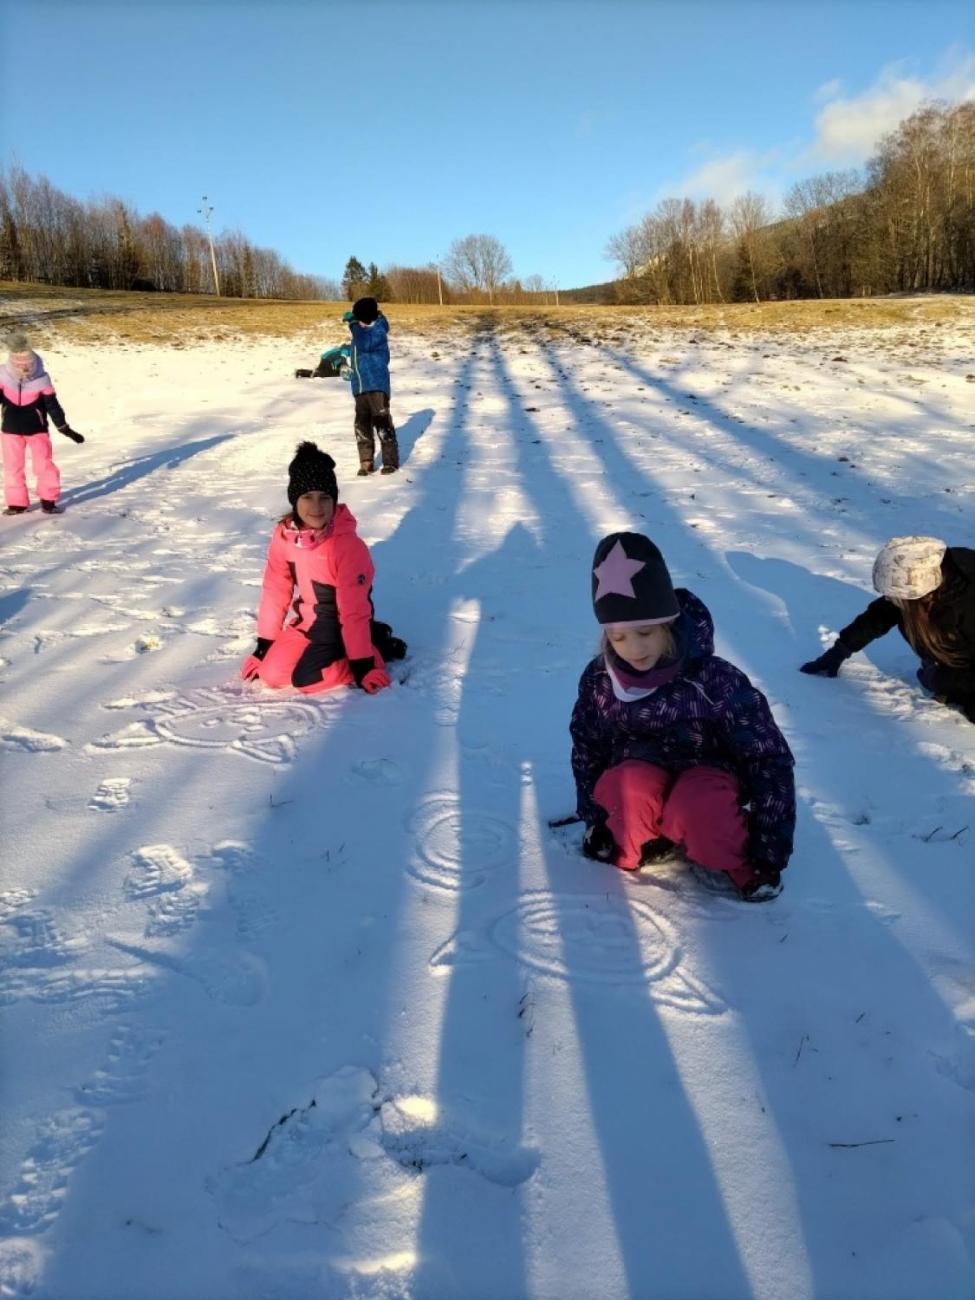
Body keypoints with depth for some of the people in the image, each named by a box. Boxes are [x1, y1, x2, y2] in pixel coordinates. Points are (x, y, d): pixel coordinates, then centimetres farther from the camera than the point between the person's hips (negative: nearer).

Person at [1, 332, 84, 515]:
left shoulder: (41, 378, -14)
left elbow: (52, 405, -7)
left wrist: (65, 428, -7)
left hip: (37, 429, -2)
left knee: (44, 464, -5)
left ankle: (48, 500, 7)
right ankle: (16, 503, 16)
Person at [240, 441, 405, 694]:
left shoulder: (348, 545, -27)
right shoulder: (284, 534, -9)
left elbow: (354, 608, -25)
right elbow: (275, 589, 1)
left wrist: (362, 662, -23)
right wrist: (264, 643, 4)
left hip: (341, 622, -6)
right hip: (310, 619, 6)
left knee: (305, 677, -20)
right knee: (271, 673, -4)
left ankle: (378, 647, 0)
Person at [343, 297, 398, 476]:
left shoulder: (379, 331, -7)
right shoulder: (360, 329, 16)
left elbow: (366, 344, -25)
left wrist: (354, 325, -17)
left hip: (377, 384, -7)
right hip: (359, 387, 7)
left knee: (382, 422, -9)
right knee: (362, 425, 6)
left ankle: (391, 461, -2)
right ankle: (366, 462, 13)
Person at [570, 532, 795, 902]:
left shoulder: (715, 679, -24)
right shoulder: (599, 679, -13)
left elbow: (769, 757, -16)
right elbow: (587, 748, 5)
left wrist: (771, 849, -15)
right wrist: (597, 821, 5)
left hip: (708, 771, -2)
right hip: (642, 768, 3)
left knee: (697, 812, -39)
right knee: (620, 790, -35)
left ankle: (738, 859, -6)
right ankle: (637, 845, -3)